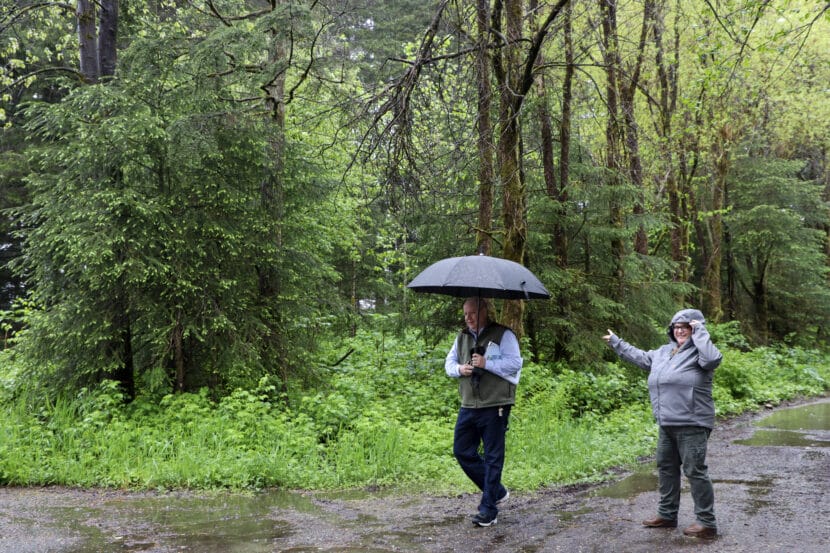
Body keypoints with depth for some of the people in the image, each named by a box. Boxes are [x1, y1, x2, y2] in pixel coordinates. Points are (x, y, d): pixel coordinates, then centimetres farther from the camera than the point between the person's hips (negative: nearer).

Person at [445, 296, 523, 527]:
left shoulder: (503, 335, -6)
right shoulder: (462, 337, 14)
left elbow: (515, 363, -14)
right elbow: (449, 363, 18)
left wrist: (486, 363, -20)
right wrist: (459, 369, -4)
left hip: (494, 406, -7)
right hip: (468, 405, 7)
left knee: (493, 457, -1)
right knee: (462, 451, 9)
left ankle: (489, 509, 6)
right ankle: (497, 492, 26)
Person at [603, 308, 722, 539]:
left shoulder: (697, 352, -9)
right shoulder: (664, 352, 16)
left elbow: (713, 358, -32)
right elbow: (640, 357, 31)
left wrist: (700, 331, -23)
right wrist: (616, 342, 37)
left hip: (691, 425, -9)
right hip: (667, 425, 9)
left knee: (695, 471, -7)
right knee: (666, 467, 17)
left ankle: (707, 523, -1)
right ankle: (667, 514, 29)